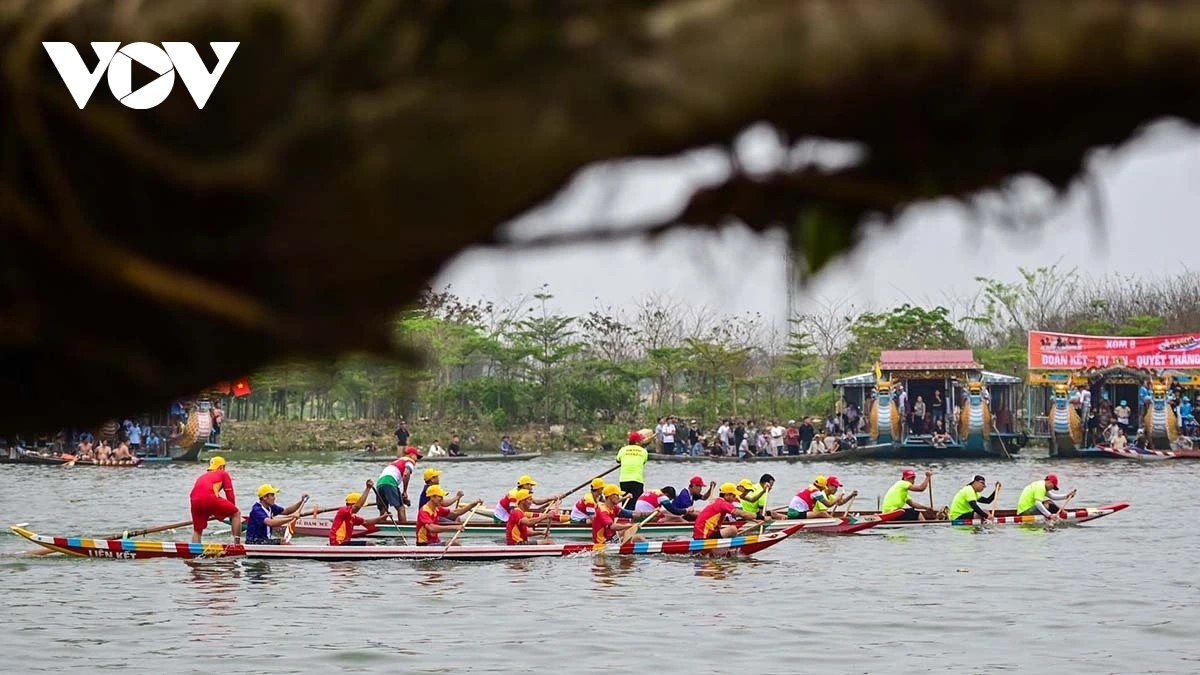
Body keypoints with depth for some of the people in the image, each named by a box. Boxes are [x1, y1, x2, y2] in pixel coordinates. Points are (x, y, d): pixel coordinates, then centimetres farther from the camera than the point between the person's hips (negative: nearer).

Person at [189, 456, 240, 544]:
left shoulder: (202, 477, 39)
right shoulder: (223, 474, 25)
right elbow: (230, 495, 19)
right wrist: (232, 511, 30)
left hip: (195, 501, 5)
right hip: (210, 497, -5)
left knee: (197, 530, 22)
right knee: (236, 513, 13)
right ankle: (237, 542, 6)